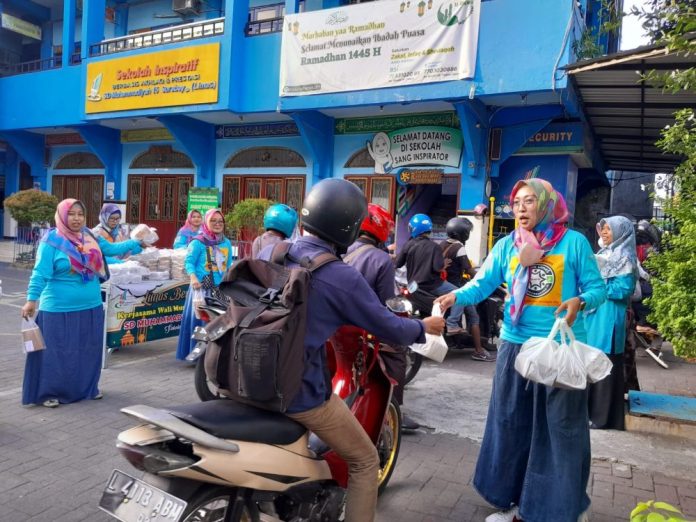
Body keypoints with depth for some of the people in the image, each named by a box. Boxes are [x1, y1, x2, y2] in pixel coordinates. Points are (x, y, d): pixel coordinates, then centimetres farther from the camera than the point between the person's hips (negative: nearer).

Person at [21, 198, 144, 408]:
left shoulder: (90, 238, 6)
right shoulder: (52, 241, -12)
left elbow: (111, 248, 19)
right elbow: (40, 273, -16)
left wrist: (135, 242, 16)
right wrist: (31, 299, -21)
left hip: (90, 308, 6)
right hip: (59, 310, -6)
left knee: (89, 350, 16)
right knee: (56, 352, 1)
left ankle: (88, 387, 31)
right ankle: (50, 392, 15)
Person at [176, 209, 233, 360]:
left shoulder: (227, 243, 12)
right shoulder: (197, 242, -6)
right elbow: (189, 262, -10)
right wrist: (193, 277, -26)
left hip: (221, 288, 6)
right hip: (202, 287, -6)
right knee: (199, 319, -3)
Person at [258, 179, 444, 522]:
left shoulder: (267, 253, 0)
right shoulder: (342, 278, -18)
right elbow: (389, 329, -8)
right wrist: (424, 328, 13)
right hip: (301, 394, -7)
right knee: (365, 461, 14)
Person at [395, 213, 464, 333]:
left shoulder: (408, 245, -3)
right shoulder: (434, 246, -14)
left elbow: (397, 264, 2)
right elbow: (438, 268, -23)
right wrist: (444, 265, -2)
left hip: (413, 285, 6)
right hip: (431, 284, -5)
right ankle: (452, 324, -8)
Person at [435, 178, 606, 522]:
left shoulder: (574, 242, -4)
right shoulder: (506, 246, 4)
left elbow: (597, 288, -3)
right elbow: (482, 283, -4)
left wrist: (580, 301, -24)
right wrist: (457, 295, -23)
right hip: (516, 346, 4)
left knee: (562, 429, 8)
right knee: (511, 425, 12)